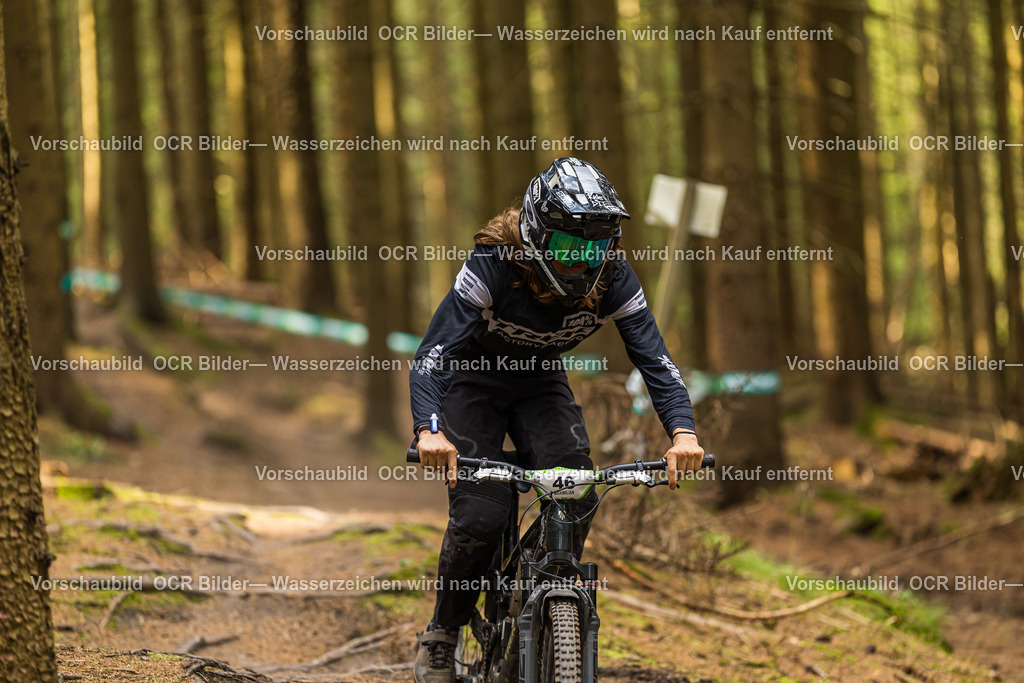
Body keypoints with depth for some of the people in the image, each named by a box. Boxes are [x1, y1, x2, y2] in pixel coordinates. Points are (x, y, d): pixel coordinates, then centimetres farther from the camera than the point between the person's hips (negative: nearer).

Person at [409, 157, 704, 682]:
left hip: (540, 384, 3)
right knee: (480, 514, -18)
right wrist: (428, 431, -56)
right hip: (474, 381, -3)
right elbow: (433, 354, -39)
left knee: (576, 498, -20)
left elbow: (653, 357, -24)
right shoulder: (493, 265, -33)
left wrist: (682, 432, -42)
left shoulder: (612, 277, -23)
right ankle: (441, 637, 4)